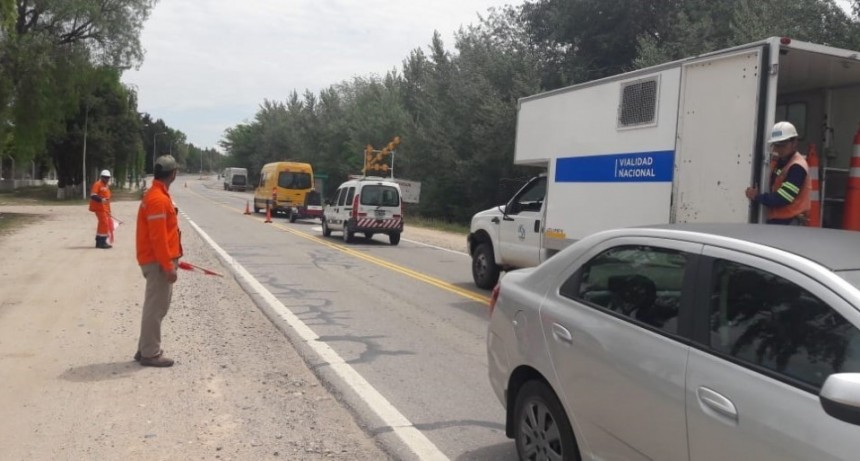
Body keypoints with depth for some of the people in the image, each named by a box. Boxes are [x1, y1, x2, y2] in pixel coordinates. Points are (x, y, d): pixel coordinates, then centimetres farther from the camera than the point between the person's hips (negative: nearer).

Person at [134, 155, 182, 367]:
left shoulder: (157, 195, 14)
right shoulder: (158, 199, -19)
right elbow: (158, 238, -23)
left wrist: (172, 259, 23)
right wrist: (168, 266, -22)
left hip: (160, 260, 10)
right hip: (158, 262, -10)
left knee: (156, 306, 16)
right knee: (156, 307, -3)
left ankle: (146, 349, 24)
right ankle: (150, 354, 4)